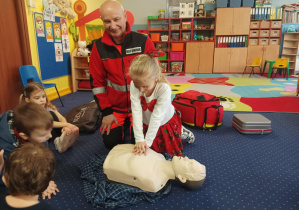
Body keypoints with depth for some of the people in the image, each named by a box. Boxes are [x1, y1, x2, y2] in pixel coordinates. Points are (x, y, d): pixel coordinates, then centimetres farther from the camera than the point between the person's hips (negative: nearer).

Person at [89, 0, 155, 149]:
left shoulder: (143, 42, -13)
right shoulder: (99, 47, -8)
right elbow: (97, 81, -2)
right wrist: (106, 111, -5)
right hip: (114, 107, 2)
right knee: (110, 141, -2)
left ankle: (131, 123, 25)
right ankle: (123, 124, 29)